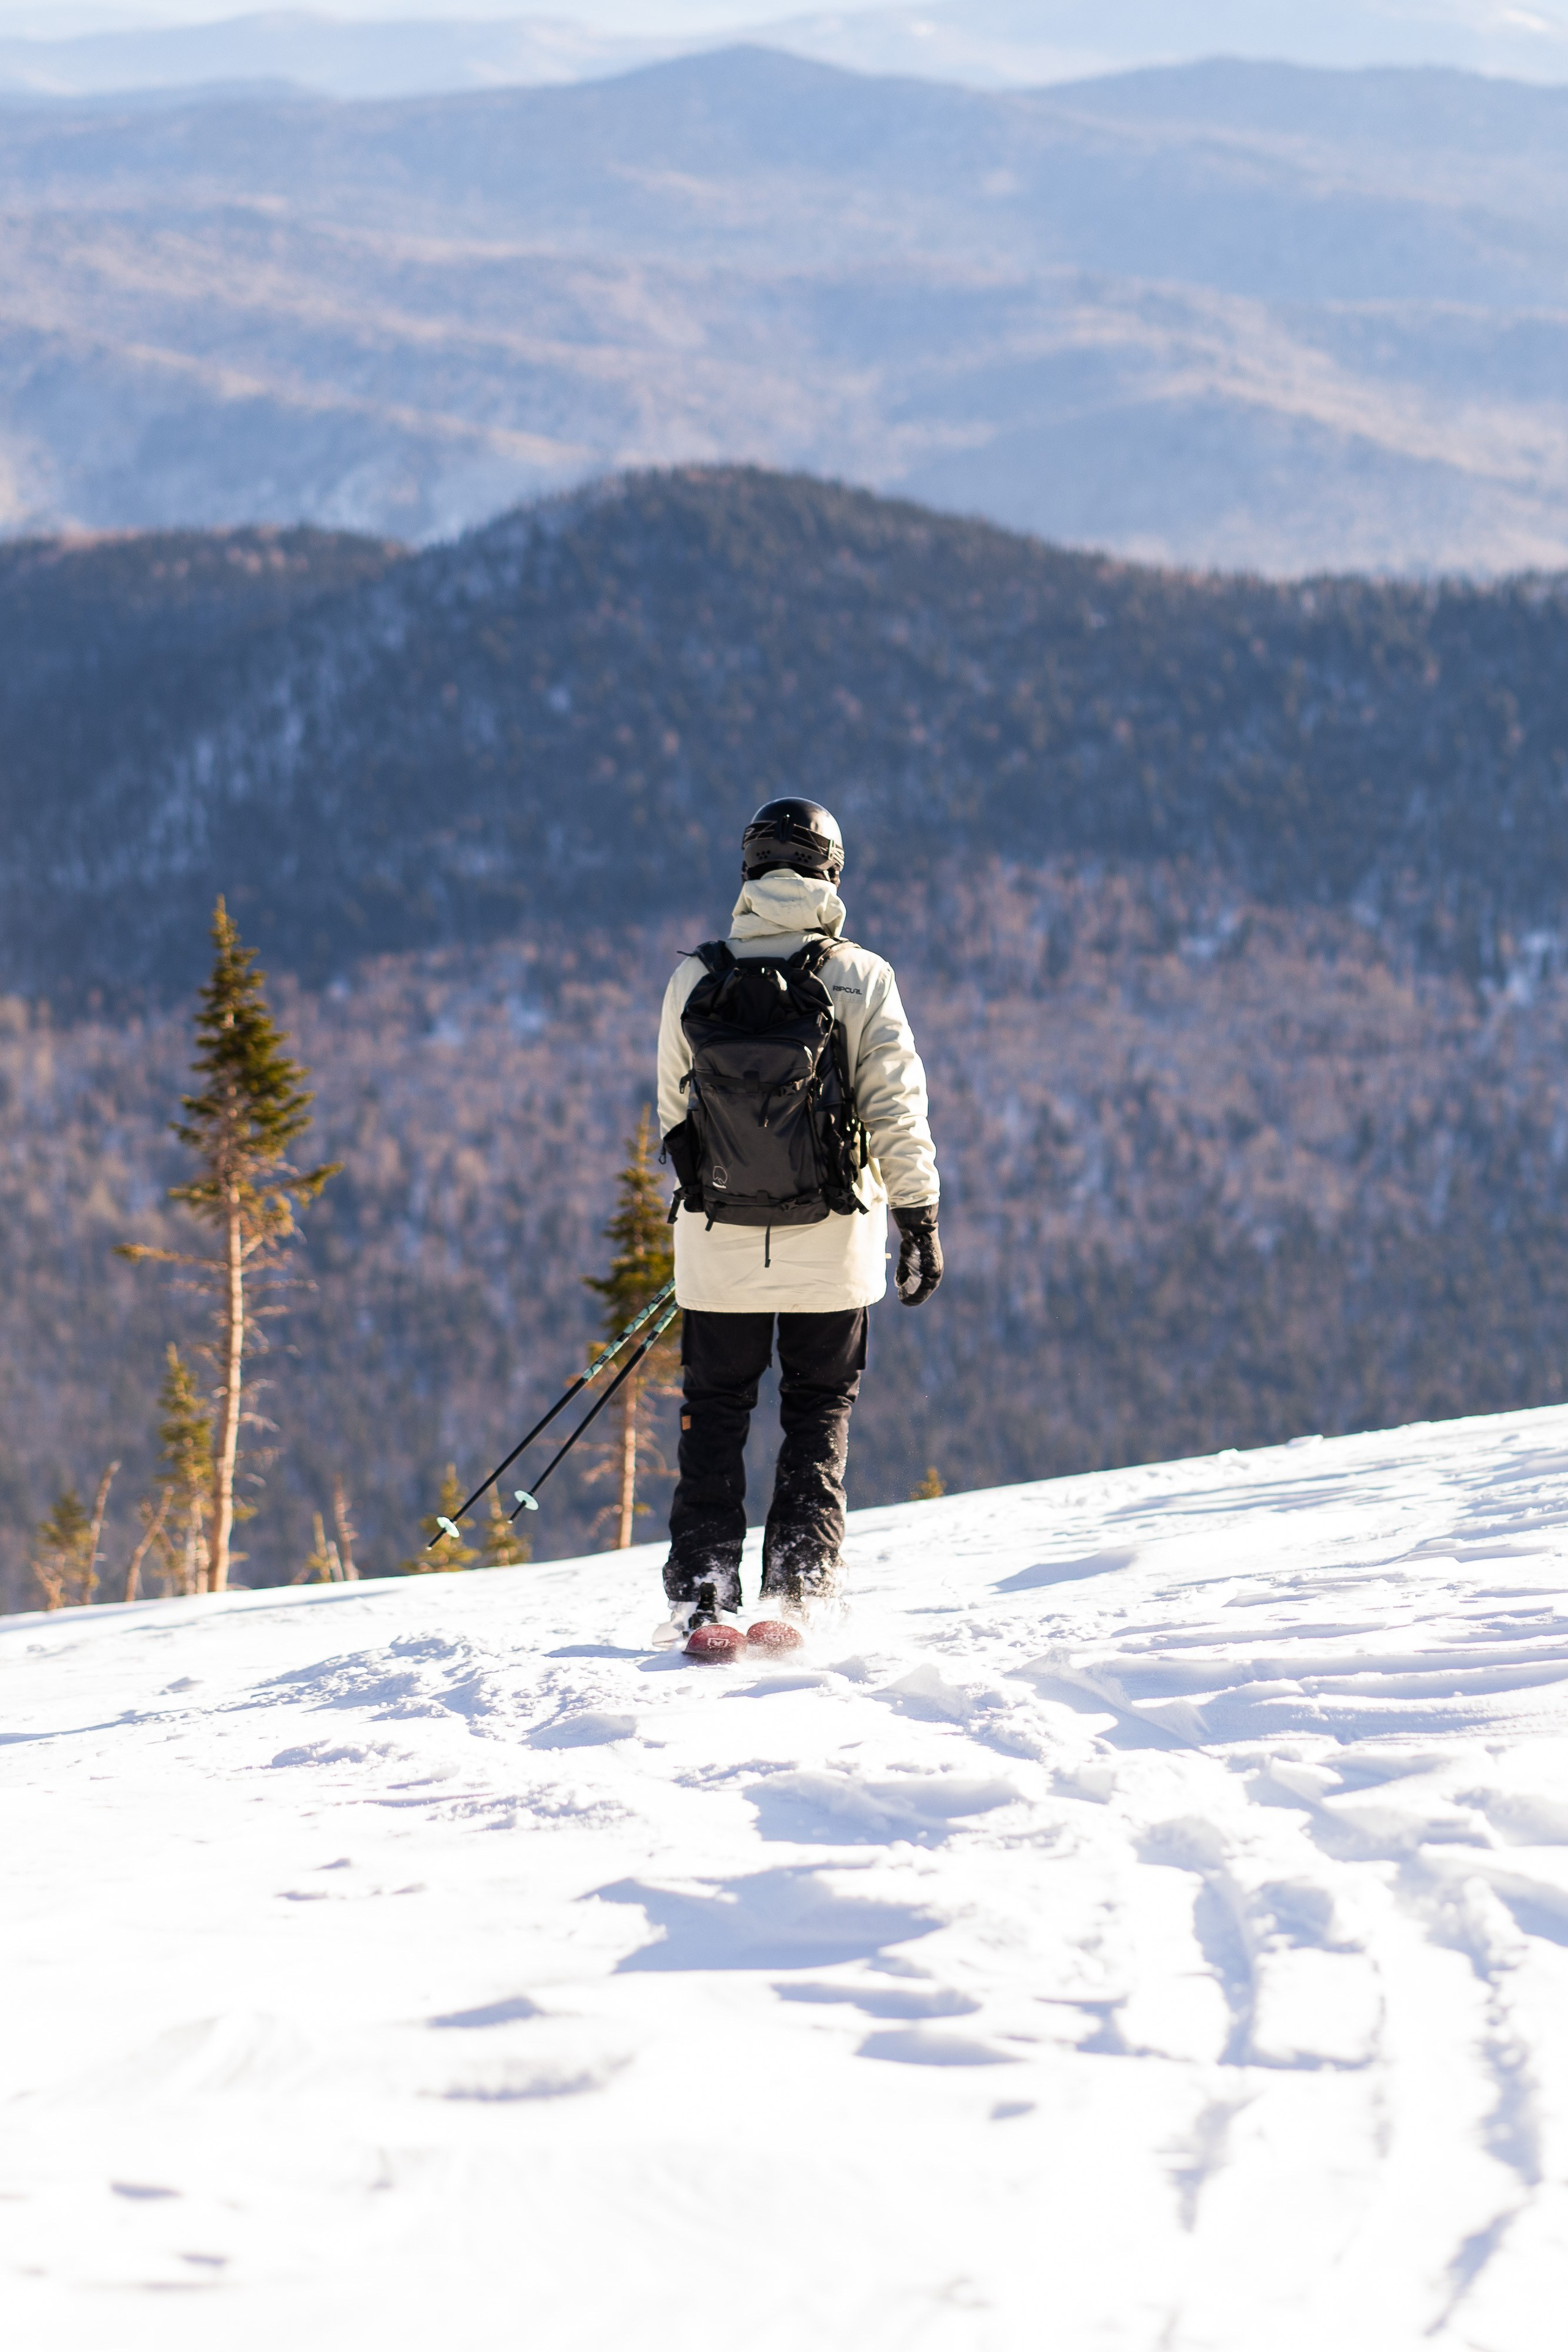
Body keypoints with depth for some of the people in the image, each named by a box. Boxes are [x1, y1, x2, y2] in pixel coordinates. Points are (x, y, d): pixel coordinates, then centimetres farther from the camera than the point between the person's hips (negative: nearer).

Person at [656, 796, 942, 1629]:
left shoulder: (693, 980, -3)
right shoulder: (862, 977, -7)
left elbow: (673, 1112, 7)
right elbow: (896, 1109, -8)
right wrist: (919, 1220, 0)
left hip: (718, 1244, 1)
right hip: (831, 1243, -1)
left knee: (715, 1411, 14)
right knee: (819, 1413, 13)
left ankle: (701, 1592, 9)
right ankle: (799, 1589, 4)